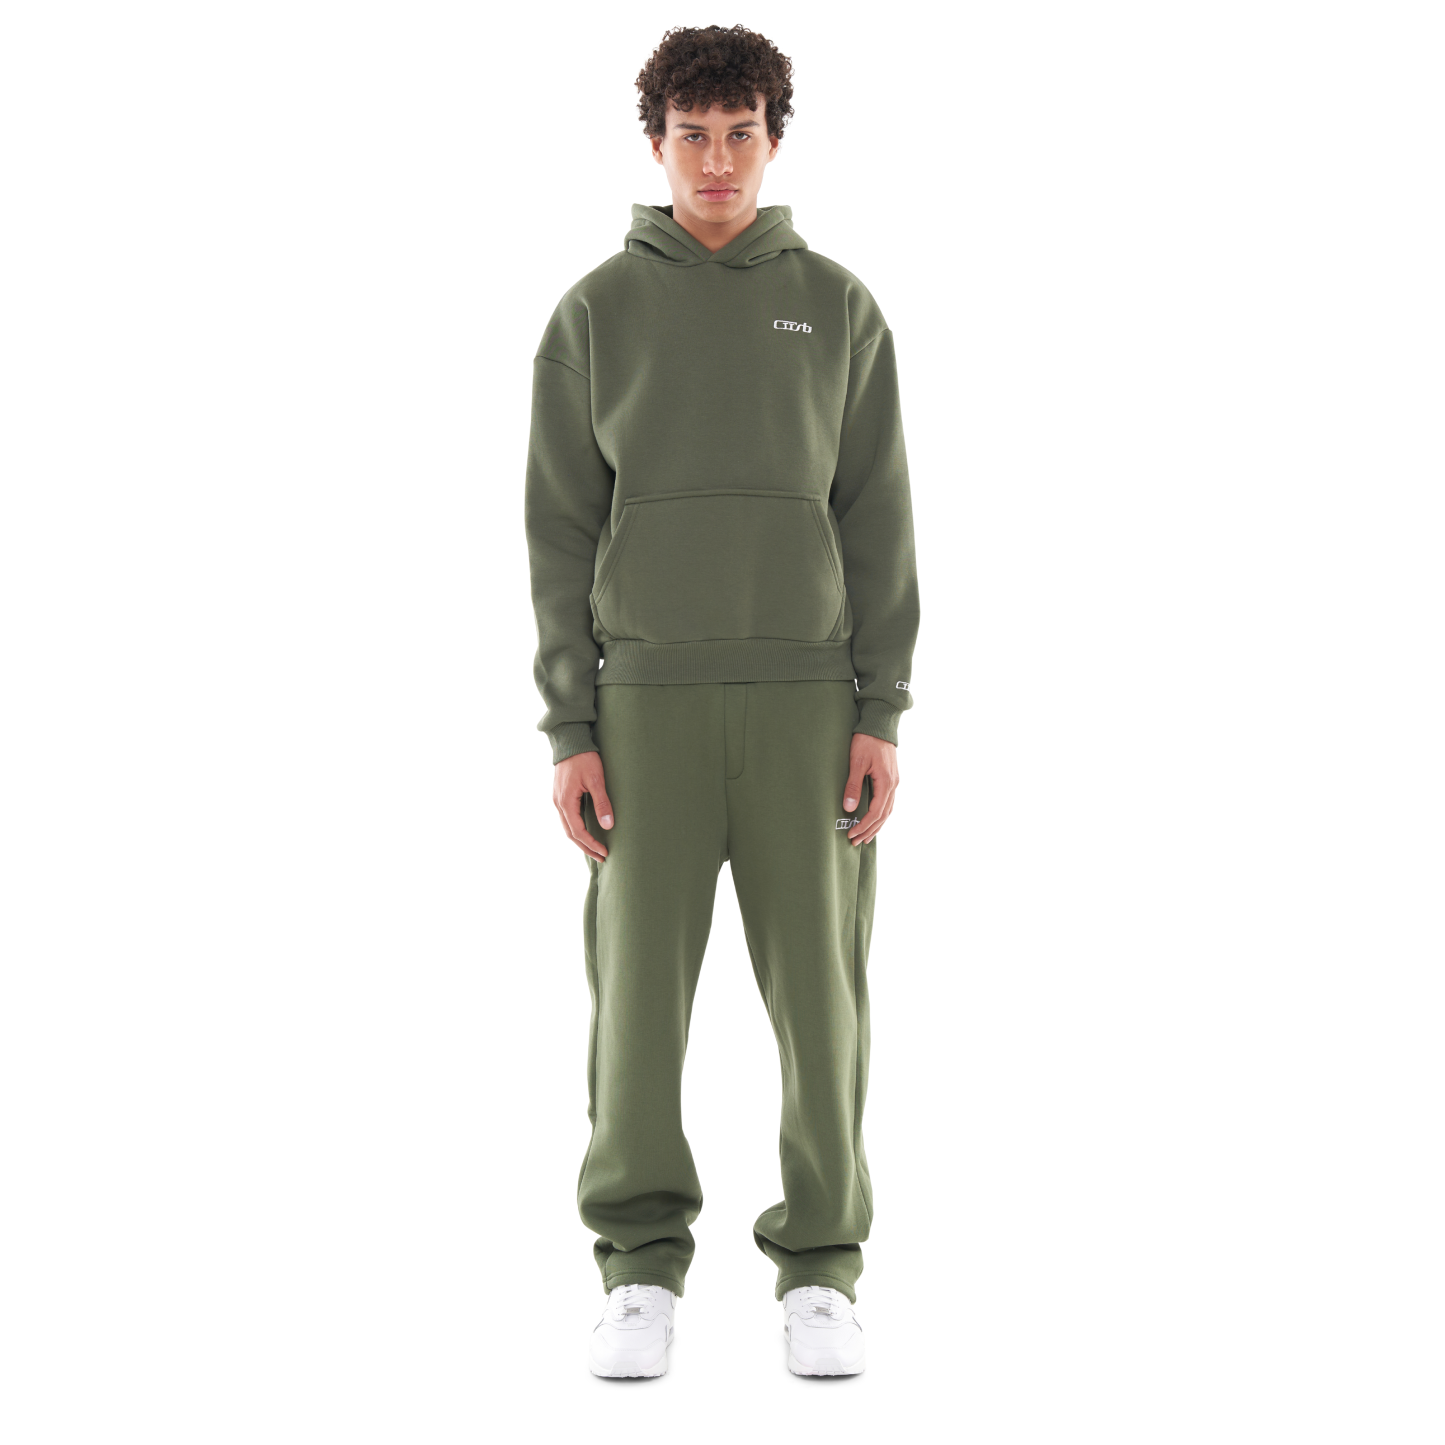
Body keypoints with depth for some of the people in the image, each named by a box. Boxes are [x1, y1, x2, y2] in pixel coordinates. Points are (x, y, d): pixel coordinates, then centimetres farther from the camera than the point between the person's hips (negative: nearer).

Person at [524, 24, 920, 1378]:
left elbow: (879, 522, 4)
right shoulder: (594, 315, 5)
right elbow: (560, 532, 3)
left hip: (805, 696, 1)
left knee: (817, 987, 1)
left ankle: (821, 1269, 13)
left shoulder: (839, 310, 6)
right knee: (639, 984, 0)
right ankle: (641, 1268, 13)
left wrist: (882, 716, -4)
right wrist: (569, 732, -5)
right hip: (649, 698, 0)